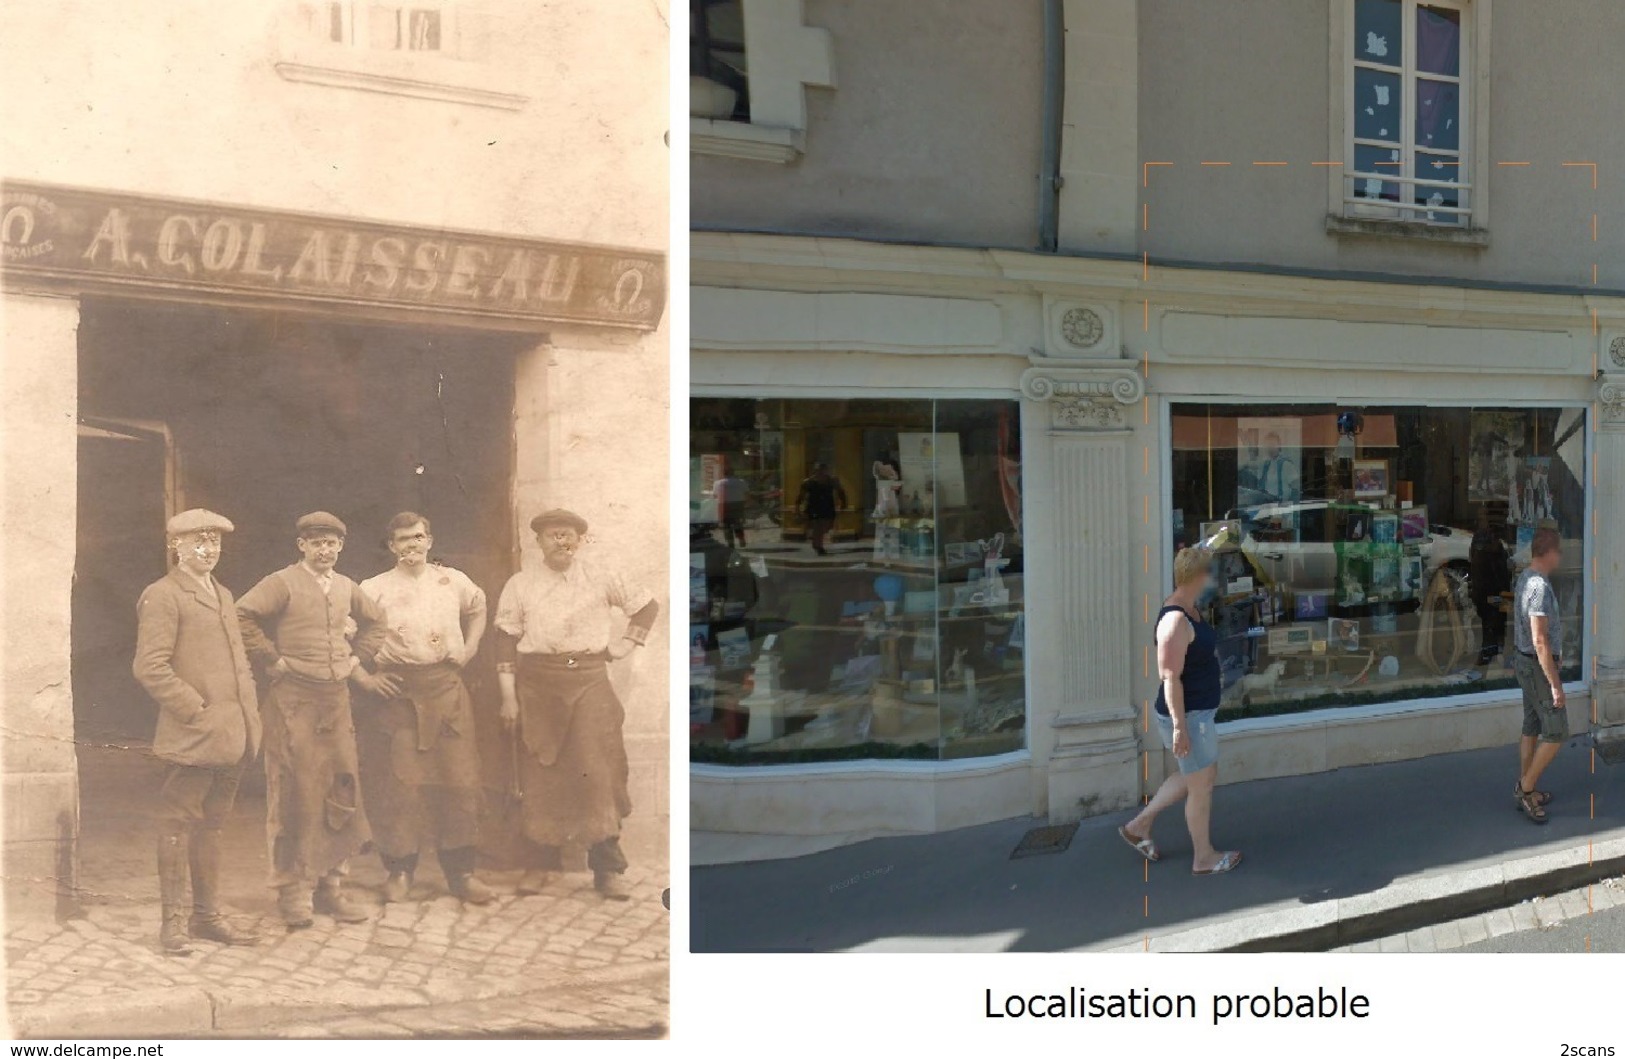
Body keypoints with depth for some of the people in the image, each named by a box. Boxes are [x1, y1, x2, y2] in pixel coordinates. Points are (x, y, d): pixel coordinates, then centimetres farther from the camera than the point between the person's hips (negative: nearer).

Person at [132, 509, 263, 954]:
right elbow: (149, 667, -15)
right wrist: (195, 710, -16)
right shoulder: (162, 596, -7)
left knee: (211, 825, 13)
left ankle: (208, 915, 20)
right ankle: (173, 921, 5)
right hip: (191, 735, -8)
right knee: (178, 825, -1)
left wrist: (249, 712, 12)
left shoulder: (223, 595, 20)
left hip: (231, 736, 8)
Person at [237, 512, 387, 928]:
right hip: (293, 701, -6)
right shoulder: (282, 583, -7)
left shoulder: (346, 587, 13)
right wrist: (271, 660, -15)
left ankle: (331, 887, 17)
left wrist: (357, 661, 17)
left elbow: (375, 620, 29)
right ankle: (291, 891, 7)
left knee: (341, 794, 7)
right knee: (295, 796, -2)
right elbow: (242, 617, -19)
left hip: (336, 699, 6)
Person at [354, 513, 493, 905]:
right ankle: (399, 870, 11)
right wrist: (366, 676, -6)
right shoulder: (374, 589, 2)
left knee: (458, 779, 1)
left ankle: (461, 871, 10)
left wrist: (469, 648, 15)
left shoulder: (453, 581, 11)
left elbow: (478, 608, 29)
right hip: (396, 692, -2)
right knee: (398, 782, -2)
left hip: (446, 687, 2)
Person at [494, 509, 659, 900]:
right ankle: (541, 864, 13)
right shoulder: (520, 585, 5)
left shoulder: (600, 580, 5)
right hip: (537, 684, 1)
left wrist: (625, 643, 6)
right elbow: (507, 641, 3)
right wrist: (508, 696, -2)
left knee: (598, 771, -6)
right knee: (541, 774, 3)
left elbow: (647, 605, 15)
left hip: (589, 681, -1)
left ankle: (607, 869, -1)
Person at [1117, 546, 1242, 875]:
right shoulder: (1176, 621, -25)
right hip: (1187, 715, -10)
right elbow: (1170, 678, -26)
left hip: (1199, 711, 10)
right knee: (1201, 786, 6)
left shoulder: (1189, 611, 5)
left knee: (1195, 775, 23)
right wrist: (1180, 727, -26)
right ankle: (1203, 857, 23)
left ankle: (1139, 825, 32)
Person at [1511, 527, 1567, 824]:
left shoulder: (1525, 577, 5)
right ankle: (1526, 787, 6)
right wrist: (1555, 685, -23)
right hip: (1539, 666, -10)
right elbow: (1540, 641, -27)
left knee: (1532, 728, 15)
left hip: (1525, 662, 10)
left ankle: (1526, 791, 22)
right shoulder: (1540, 587, -25)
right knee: (1556, 733, 0)